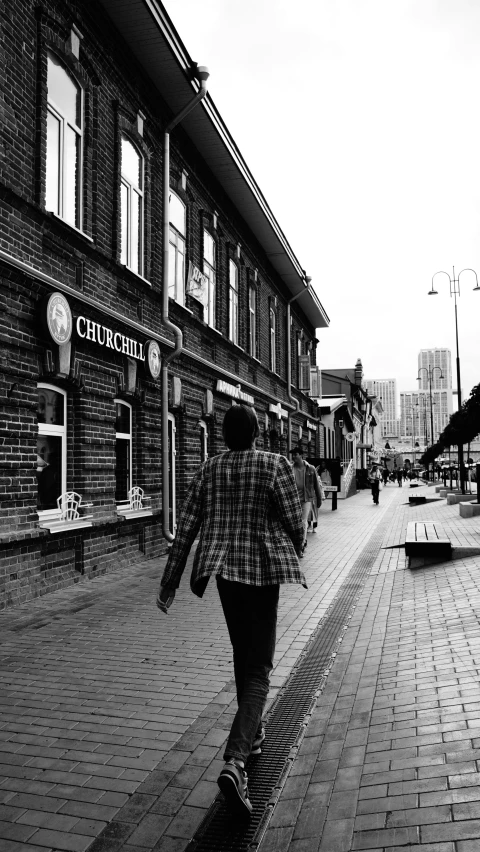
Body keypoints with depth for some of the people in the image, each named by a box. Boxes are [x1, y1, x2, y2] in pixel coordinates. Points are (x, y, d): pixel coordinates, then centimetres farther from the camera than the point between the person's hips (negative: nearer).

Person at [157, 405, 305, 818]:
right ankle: (234, 761, -16)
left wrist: (170, 583, 2)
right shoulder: (276, 465, -9)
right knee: (259, 671, 1)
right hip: (262, 571, -4)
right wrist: (292, 558, 14)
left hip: (223, 568, 5)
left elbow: (186, 528, -2)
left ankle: (252, 733, 42)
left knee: (243, 652, 25)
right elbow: (295, 524, -8)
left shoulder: (208, 470, 0)